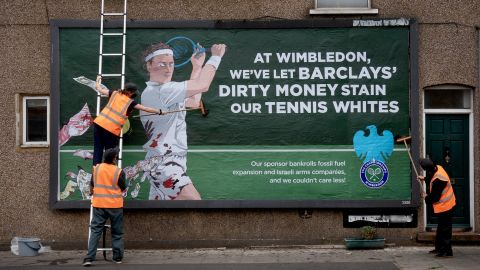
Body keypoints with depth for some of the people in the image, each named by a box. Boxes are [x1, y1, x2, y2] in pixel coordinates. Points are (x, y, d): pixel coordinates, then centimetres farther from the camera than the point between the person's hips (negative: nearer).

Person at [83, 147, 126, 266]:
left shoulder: (96, 168, 0)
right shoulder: (118, 172, -10)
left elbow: (92, 185, 13)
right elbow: (123, 188, 2)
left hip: (99, 205, 2)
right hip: (115, 206, -2)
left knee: (95, 231, 3)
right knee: (117, 233, 10)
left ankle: (89, 258, -6)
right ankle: (117, 257, 14)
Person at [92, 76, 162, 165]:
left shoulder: (115, 93, 13)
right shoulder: (130, 102, 3)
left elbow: (99, 89, 23)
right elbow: (145, 109, 7)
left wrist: (98, 80, 43)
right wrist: (159, 111, 18)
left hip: (99, 123, 4)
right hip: (111, 130, -4)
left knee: (97, 150, 11)